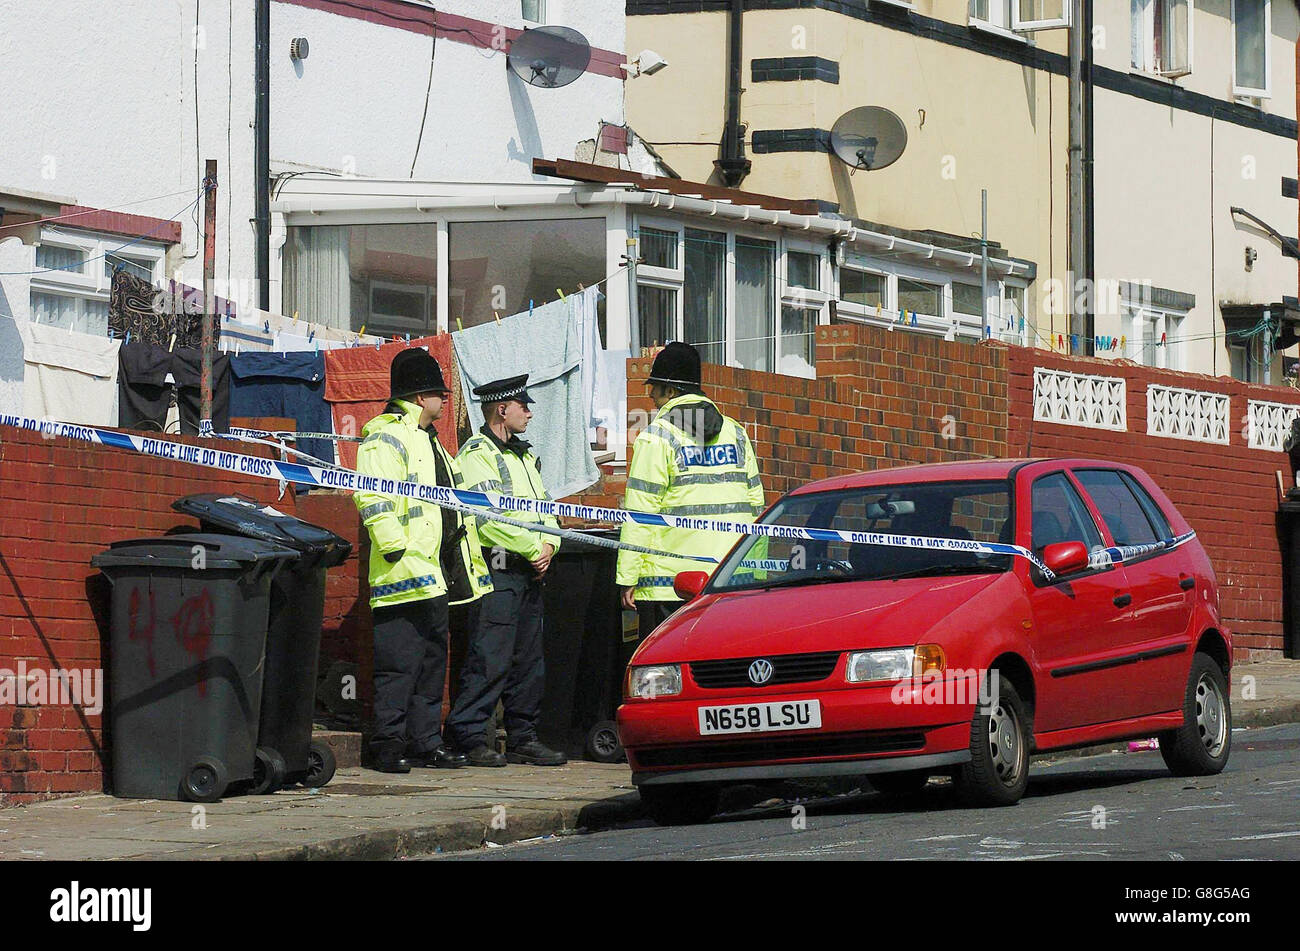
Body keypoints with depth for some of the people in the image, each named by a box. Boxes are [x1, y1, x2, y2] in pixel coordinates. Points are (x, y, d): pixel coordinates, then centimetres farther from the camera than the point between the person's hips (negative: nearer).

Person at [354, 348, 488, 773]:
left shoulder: (427, 439, 22)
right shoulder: (385, 439, -11)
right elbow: (374, 502, -20)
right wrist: (397, 550, -24)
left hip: (435, 575, 10)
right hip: (404, 577, -10)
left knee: (432, 661, 12)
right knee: (399, 663, -9)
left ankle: (427, 741, 18)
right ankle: (388, 744, -5)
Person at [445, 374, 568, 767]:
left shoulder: (523, 454, 22)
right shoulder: (477, 453, -8)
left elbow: (544, 508, 23)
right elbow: (489, 517, -17)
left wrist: (548, 544, 3)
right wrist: (532, 549, -12)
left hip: (529, 572, 9)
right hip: (497, 570, -9)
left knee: (529, 660, 10)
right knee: (489, 660, -12)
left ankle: (523, 737, 15)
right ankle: (468, 737, -9)